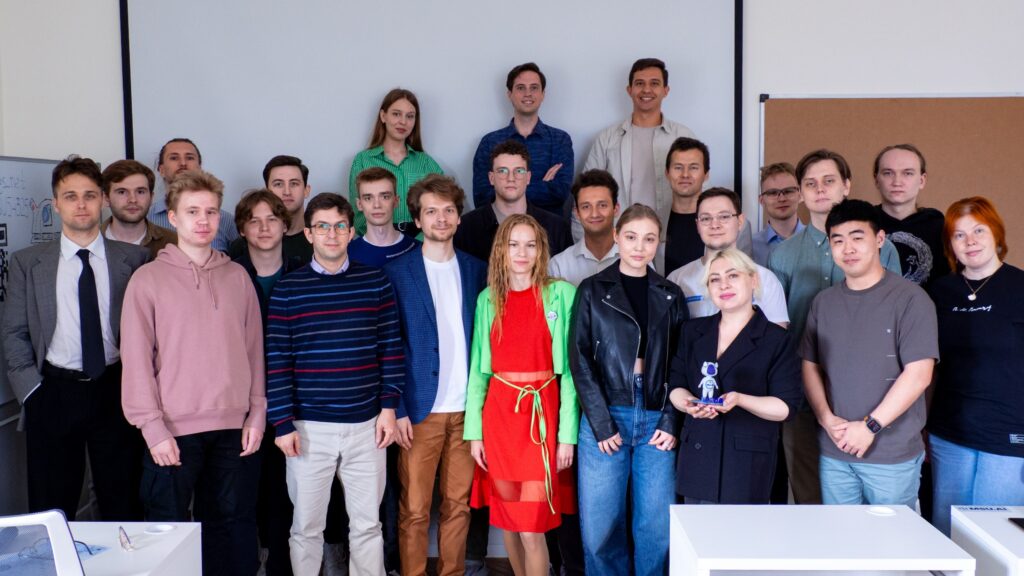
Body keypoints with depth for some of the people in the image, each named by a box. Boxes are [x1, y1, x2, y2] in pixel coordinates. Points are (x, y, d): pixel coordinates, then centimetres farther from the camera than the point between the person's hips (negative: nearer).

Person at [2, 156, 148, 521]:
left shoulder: (134, 259, 2)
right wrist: (31, 390, -3)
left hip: (116, 391, 0)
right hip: (54, 392, 1)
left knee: (123, 505, 8)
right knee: (51, 510, 8)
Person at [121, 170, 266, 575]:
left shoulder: (237, 276, 6)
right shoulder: (149, 278, -3)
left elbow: (253, 349, 7)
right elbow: (136, 358, -5)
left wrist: (256, 415, 4)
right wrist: (153, 427, -10)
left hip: (232, 426, 3)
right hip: (174, 429, -3)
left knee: (229, 519, 13)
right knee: (169, 524, 8)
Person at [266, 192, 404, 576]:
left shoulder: (375, 282, 2)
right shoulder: (287, 290, -1)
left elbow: (391, 348, 4)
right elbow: (277, 361, -2)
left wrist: (389, 406, -1)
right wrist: (283, 423, -5)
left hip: (366, 423, 1)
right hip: (308, 427, -1)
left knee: (367, 525, 11)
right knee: (306, 526, 11)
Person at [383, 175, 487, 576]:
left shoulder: (476, 269, 8)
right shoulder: (396, 271, -2)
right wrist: (397, 409, -9)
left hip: (467, 408, 3)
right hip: (420, 408, -3)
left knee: (459, 504, 11)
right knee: (414, 509, 4)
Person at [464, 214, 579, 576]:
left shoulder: (562, 294, -2)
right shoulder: (488, 299, 7)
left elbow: (570, 367, -5)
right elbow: (479, 368, 7)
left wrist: (567, 433, -9)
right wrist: (474, 431, 2)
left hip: (542, 413, -3)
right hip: (498, 411, 3)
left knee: (532, 527, -4)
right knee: (507, 519, 13)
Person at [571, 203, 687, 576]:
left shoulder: (671, 296, 10)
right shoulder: (592, 290, 4)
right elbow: (581, 360, -1)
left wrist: (671, 422, -4)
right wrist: (601, 423, -9)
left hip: (655, 418, 2)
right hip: (604, 415, -1)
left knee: (656, 526, 3)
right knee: (600, 525, 2)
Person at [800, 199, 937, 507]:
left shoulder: (910, 298, -8)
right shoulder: (823, 302, 8)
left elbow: (918, 375, -13)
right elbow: (810, 366, 8)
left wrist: (870, 426, -15)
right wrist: (827, 420, -6)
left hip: (892, 456, -4)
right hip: (833, 454, 4)